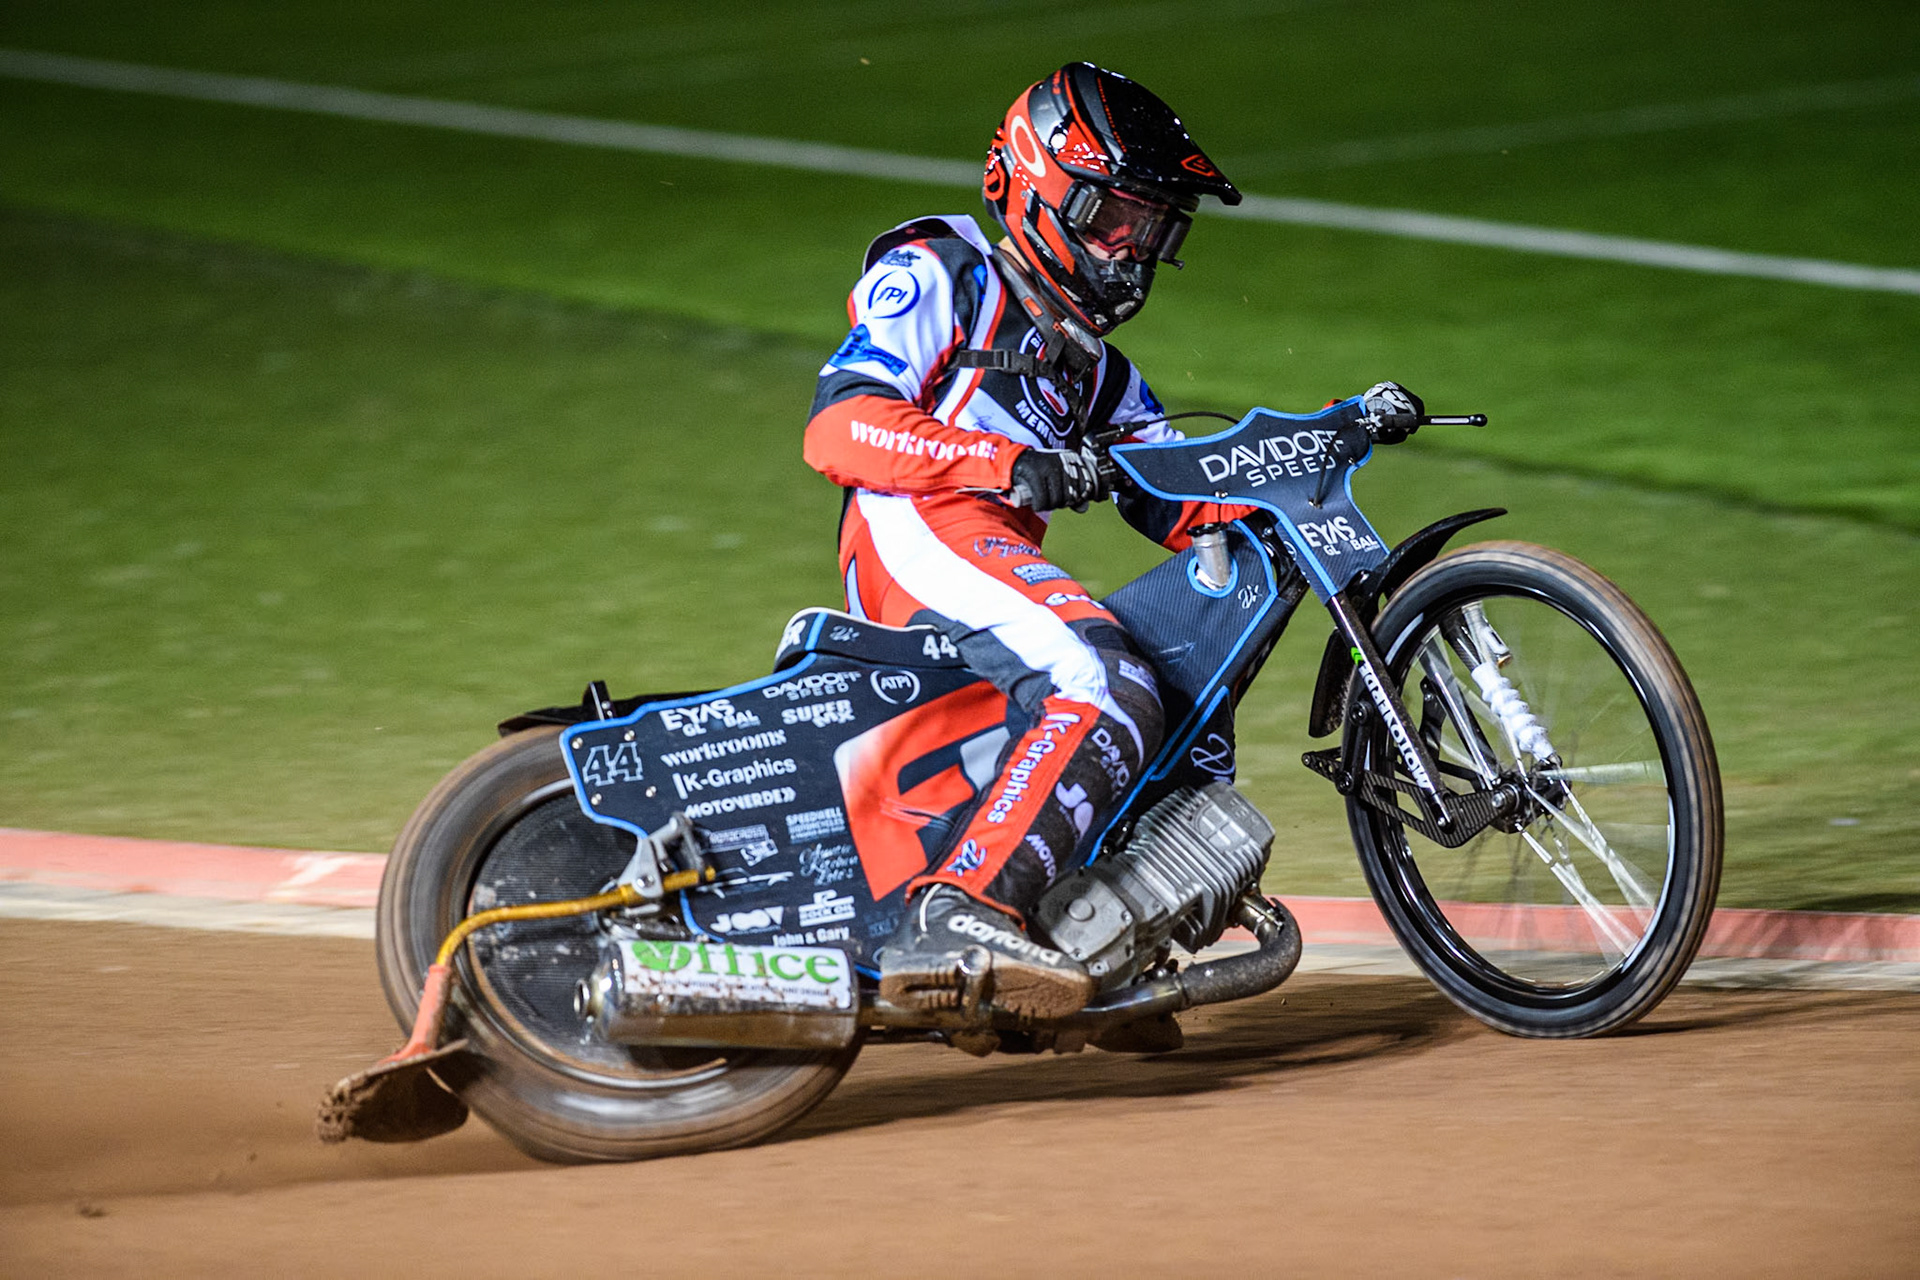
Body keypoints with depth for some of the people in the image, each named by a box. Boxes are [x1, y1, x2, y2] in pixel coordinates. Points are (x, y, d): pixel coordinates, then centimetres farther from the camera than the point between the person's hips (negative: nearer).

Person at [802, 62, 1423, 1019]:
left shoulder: (1092, 367, 32)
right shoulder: (937, 278, 7)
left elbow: (1182, 504, 22)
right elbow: (838, 426, -8)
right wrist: (1015, 465, -20)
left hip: (1003, 562, 10)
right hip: (918, 537, -10)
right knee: (1109, 690, -31)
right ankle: (951, 922, -46)